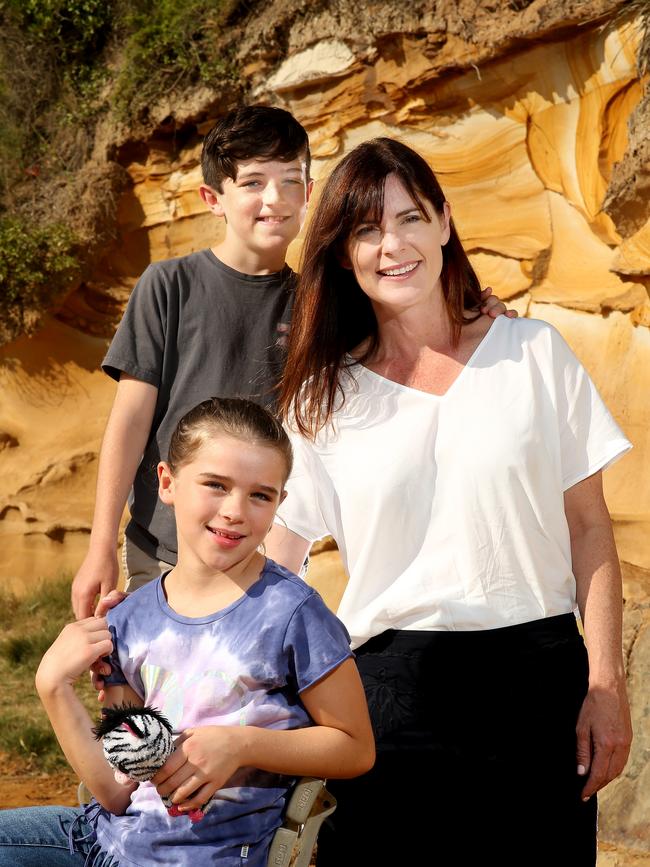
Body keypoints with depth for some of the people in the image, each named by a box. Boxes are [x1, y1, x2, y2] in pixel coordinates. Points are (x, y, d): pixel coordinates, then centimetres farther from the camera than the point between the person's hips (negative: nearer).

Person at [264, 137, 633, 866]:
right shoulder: (324, 398, 6)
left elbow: (588, 528, 4)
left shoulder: (534, 354, 4)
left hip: (538, 677, 0)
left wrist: (606, 685, -2)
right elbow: (274, 564, 4)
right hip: (391, 691, 0)